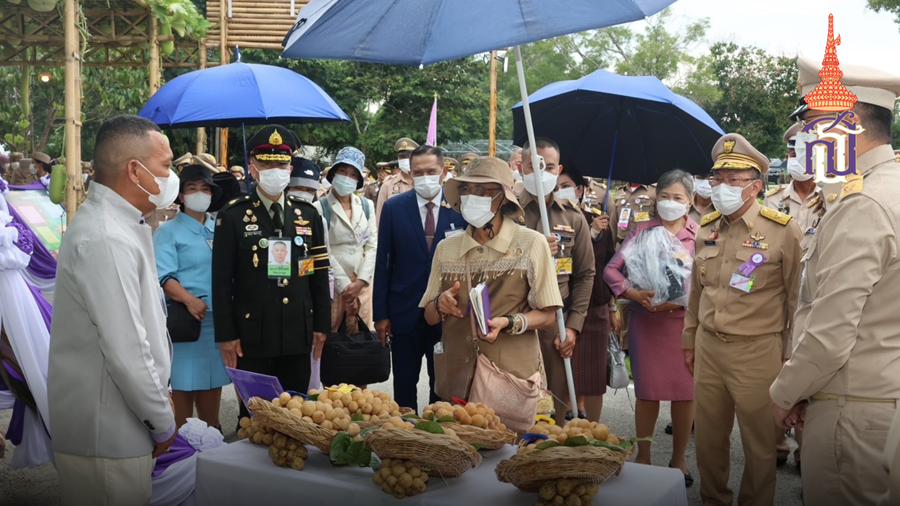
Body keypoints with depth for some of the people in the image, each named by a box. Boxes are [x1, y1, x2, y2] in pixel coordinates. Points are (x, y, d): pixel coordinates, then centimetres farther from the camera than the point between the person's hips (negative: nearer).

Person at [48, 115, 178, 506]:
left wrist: (159, 396, 17)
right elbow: (125, 350, -24)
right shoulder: (107, 240, -22)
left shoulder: (119, 225, 11)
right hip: (108, 434, -9)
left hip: (119, 424, 9)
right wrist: (162, 422, -12)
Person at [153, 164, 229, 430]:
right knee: (185, 383, -1)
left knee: (213, 379, 10)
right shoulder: (168, 231, 1)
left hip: (218, 318, 5)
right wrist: (189, 300, -27)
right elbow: (164, 277, -11)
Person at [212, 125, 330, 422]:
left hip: (298, 334, 3)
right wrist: (226, 335, -6)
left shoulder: (308, 214, 8)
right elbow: (222, 280, -4)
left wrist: (322, 324, 7)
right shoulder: (232, 216, -3)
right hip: (252, 336, -3)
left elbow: (320, 273, 10)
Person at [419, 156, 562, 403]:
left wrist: (508, 323, -21)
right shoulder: (445, 248, 6)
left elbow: (547, 316, -4)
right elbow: (430, 317, 12)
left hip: (511, 378, -3)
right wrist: (440, 305, -10)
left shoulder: (531, 244, -5)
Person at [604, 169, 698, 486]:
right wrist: (633, 293, -17)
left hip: (684, 321, 0)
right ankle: (643, 456, 24)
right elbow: (612, 269, -1)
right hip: (646, 320, 1)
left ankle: (678, 459, 24)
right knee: (647, 392, 8)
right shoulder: (642, 230, 5)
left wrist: (680, 300, -21)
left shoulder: (699, 234, 1)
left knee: (685, 392, 7)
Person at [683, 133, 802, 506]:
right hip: (708, 348, 5)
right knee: (708, 437, 15)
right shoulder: (706, 229, 7)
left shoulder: (782, 231, -9)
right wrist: (690, 341, 18)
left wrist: (792, 356, -3)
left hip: (757, 351, -5)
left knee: (759, 443, 9)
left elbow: (796, 299, -5)